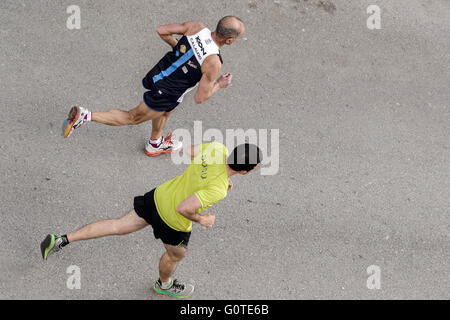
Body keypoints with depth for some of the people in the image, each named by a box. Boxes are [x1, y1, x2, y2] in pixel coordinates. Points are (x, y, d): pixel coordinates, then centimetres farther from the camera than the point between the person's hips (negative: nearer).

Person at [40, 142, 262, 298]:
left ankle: (62, 240, 17)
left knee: (117, 226, 19)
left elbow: (189, 152, 3)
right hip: (173, 221, -6)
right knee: (176, 254, 28)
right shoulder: (217, 190, -36)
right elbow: (183, 208, -34)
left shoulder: (217, 148, -17)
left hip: (159, 196, 6)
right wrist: (201, 220, -14)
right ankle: (164, 284, 60)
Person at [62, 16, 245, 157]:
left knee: (165, 111, 36)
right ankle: (85, 116, 15)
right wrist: (219, 85, -7)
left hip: (158, 74, 7)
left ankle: (155, 145, 62)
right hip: (165, 93, -7)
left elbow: (161, 30, -5)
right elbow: (200, 98, -23)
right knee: (132, 118, 17)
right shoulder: (213, 63, -32)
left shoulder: (196, 27, -16)